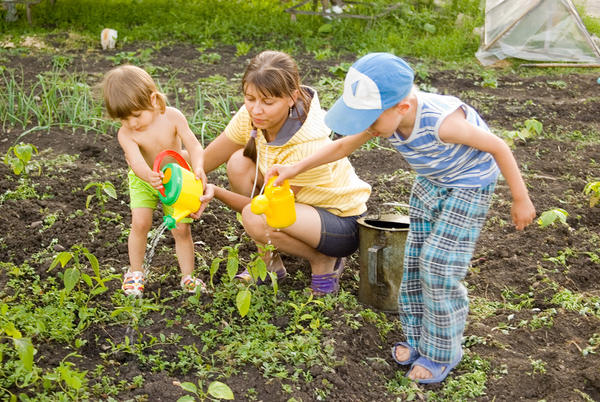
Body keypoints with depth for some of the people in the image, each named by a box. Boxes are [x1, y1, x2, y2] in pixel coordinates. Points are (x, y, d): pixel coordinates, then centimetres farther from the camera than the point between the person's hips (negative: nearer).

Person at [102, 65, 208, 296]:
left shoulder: (172, 117, -23)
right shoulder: (125, 133, -25)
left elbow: (193, 145, -26)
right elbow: (136, 159, -41)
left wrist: (198, 168, -47)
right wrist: (149, 176, -63)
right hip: (143, 181, 0)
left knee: (182, 229, -3)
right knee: (140, 223, -16)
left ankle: (188, 277, 13)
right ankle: (135, 272, 7)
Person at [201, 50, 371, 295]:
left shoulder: (307, 146, -33)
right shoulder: (251, 115, -13)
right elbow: (206, 159, -4)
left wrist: (216, 192, -32)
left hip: (343, 225, -8)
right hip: (303, 205, 8)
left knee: (255, 218, -33)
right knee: (240, 163, -13)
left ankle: (324, 261, -3)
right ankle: (271, 263, 1)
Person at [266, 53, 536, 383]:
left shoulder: (441, 121, -38)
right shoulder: (385, 117, -17)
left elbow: (498, 147, -25)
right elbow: (343, 146, -1)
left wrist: (521, 199, -15)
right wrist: (296, 168, -7)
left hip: (468, 186, -7)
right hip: (430, 182, 7)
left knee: (439, 265, -10)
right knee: (416, 259, 7)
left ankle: (442, 352, 8)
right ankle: (418, 336, 24)